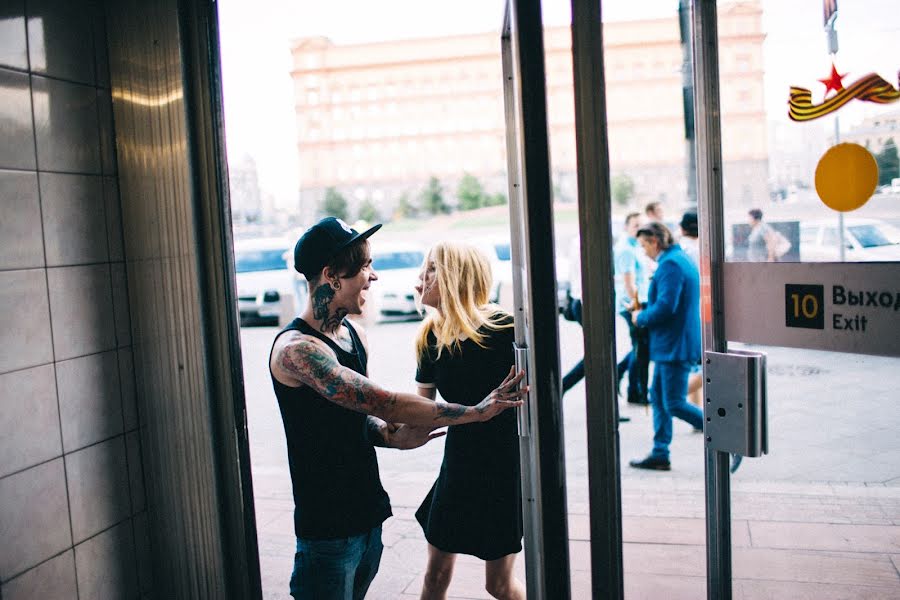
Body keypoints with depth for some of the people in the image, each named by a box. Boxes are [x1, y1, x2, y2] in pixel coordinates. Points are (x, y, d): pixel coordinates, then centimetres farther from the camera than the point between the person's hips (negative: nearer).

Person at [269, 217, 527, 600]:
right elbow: (382, 402, -28)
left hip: (368, 515, 8)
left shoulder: (354, 334, 7)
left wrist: (393, 436, -7)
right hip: (327, 526, -8)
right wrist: (475, 411, -24)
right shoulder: (296, 349, -22)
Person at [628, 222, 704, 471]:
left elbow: (665, 307, -25)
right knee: (658, 398, 13)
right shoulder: (681, 259, 15)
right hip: (671, 345, 11)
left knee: (674, 404, -5)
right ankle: (660, 454, 19)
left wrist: (641, 317, -9)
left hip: (675, 346, -11)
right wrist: (644, 313, 16)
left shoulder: (670, 264, -18)